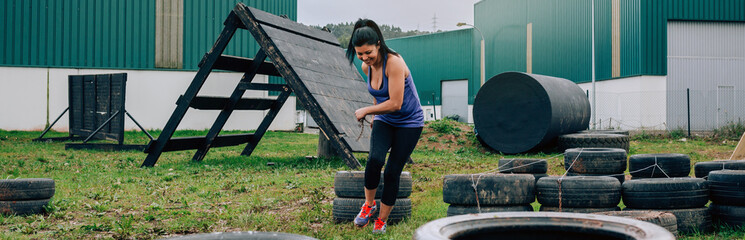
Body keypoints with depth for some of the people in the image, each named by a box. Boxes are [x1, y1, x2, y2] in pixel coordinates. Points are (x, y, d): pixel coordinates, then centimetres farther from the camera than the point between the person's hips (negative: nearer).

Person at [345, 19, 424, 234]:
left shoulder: (394, 63, -25)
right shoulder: (366, 67, -3)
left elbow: (395, 104, -26)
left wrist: (366, 111, -17)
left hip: (409, 122, -5)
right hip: (384, 121, 5)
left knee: (392, 171, -6)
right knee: (375, 159, -22)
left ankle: (382, 221, 9)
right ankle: (369, 204, 0)